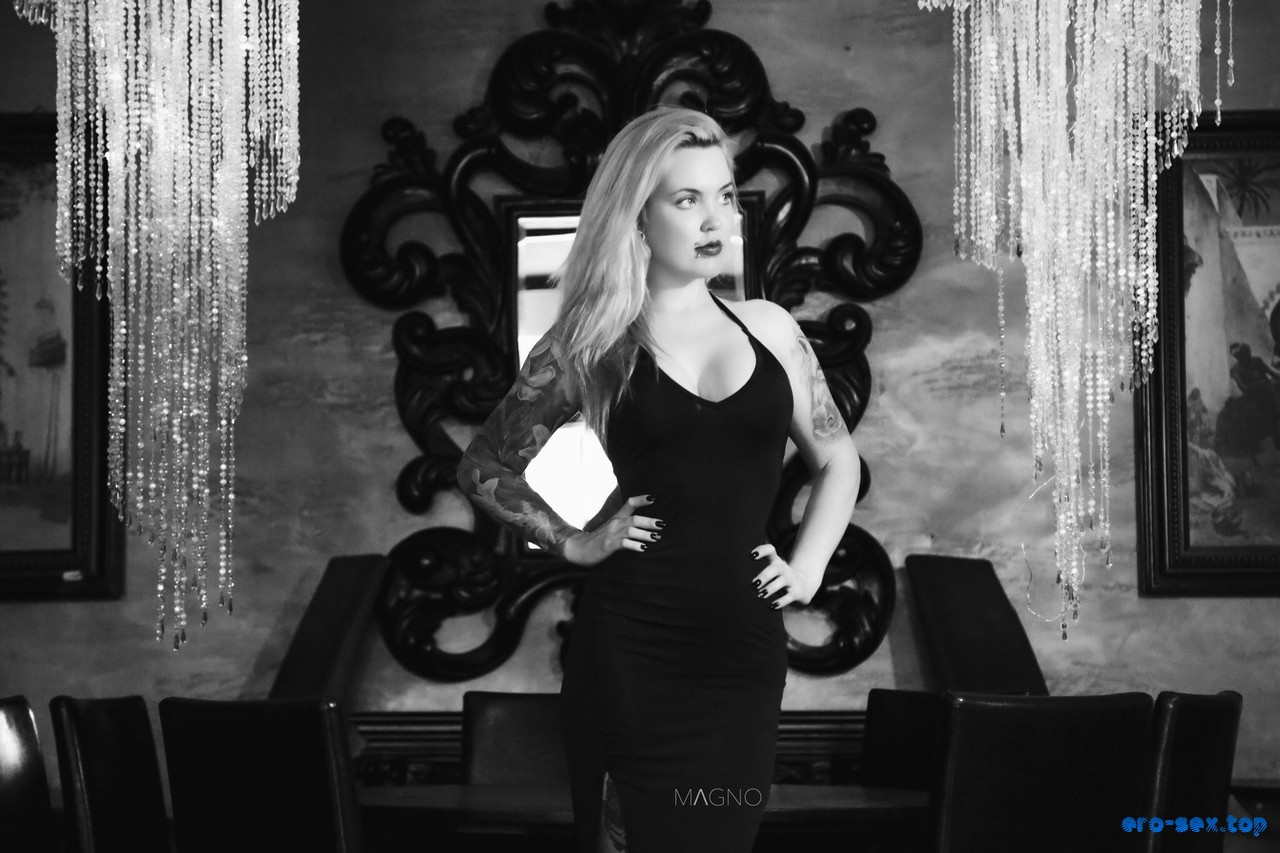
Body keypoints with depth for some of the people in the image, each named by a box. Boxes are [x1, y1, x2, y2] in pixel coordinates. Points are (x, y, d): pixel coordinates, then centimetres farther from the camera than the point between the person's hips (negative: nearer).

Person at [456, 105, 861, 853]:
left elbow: (837, 459, 20)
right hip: (632, 649, -3)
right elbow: (484, 468, 10)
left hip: (745, 646, 3)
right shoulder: (592, 344, 0)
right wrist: (575, 541, -1)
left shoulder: (768, 327, 8)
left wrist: (809, 565, 7)